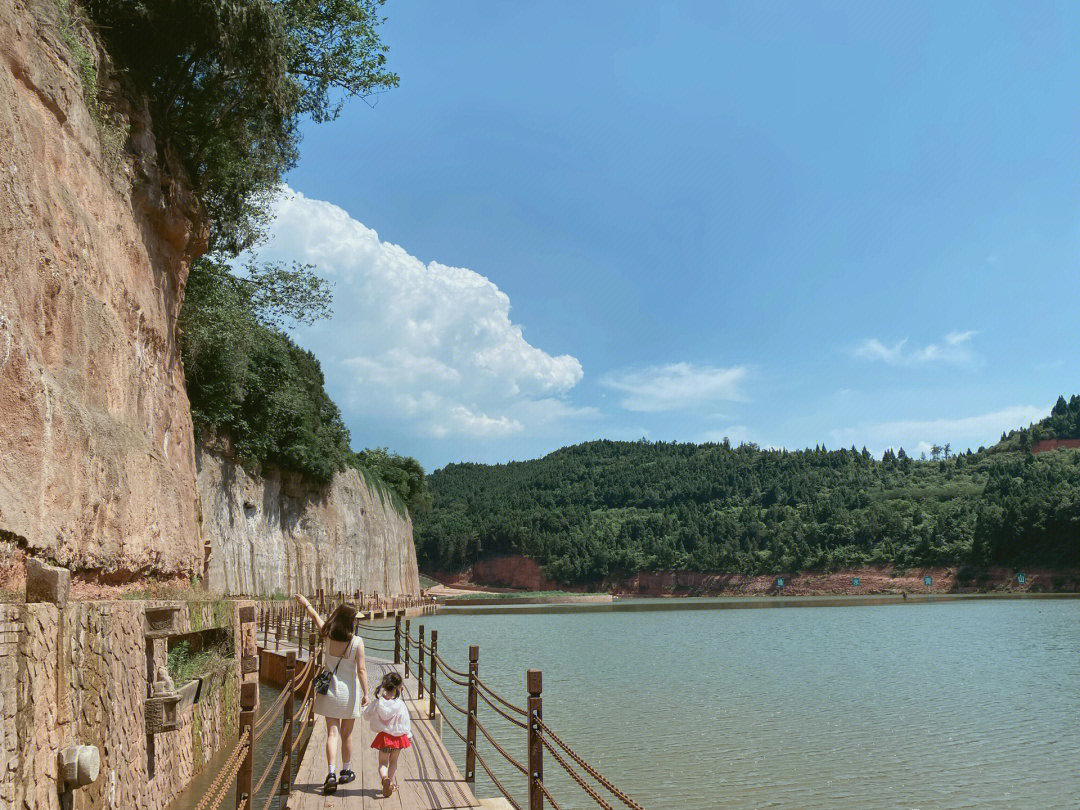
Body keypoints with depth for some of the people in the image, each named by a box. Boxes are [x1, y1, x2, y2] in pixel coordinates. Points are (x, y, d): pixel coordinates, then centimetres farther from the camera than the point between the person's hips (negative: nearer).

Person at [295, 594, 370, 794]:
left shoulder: (327, 636, -7)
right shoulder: (357, 642, -15)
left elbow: (316, 617, 11)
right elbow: (361, 670, -17)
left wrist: (305, 603, 27)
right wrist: (365, 693, -12)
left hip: (330, 691, 1)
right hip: (349, 692, -1)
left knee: (332, 733, 1)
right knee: (347, 734, 14)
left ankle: (331, 773, -15)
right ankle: (346, 771, 28)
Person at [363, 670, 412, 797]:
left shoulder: (377, 703, -9)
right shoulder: (400, 705, -15)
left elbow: (366, 715, 5)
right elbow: (405, 721, -8)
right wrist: (408, 734, 8)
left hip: (383, 736, 0)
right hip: (398, 736, 0)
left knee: (383, 762, 4)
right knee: (393, 761, 19)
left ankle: (385, 778, -25)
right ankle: (391, 783, 25)